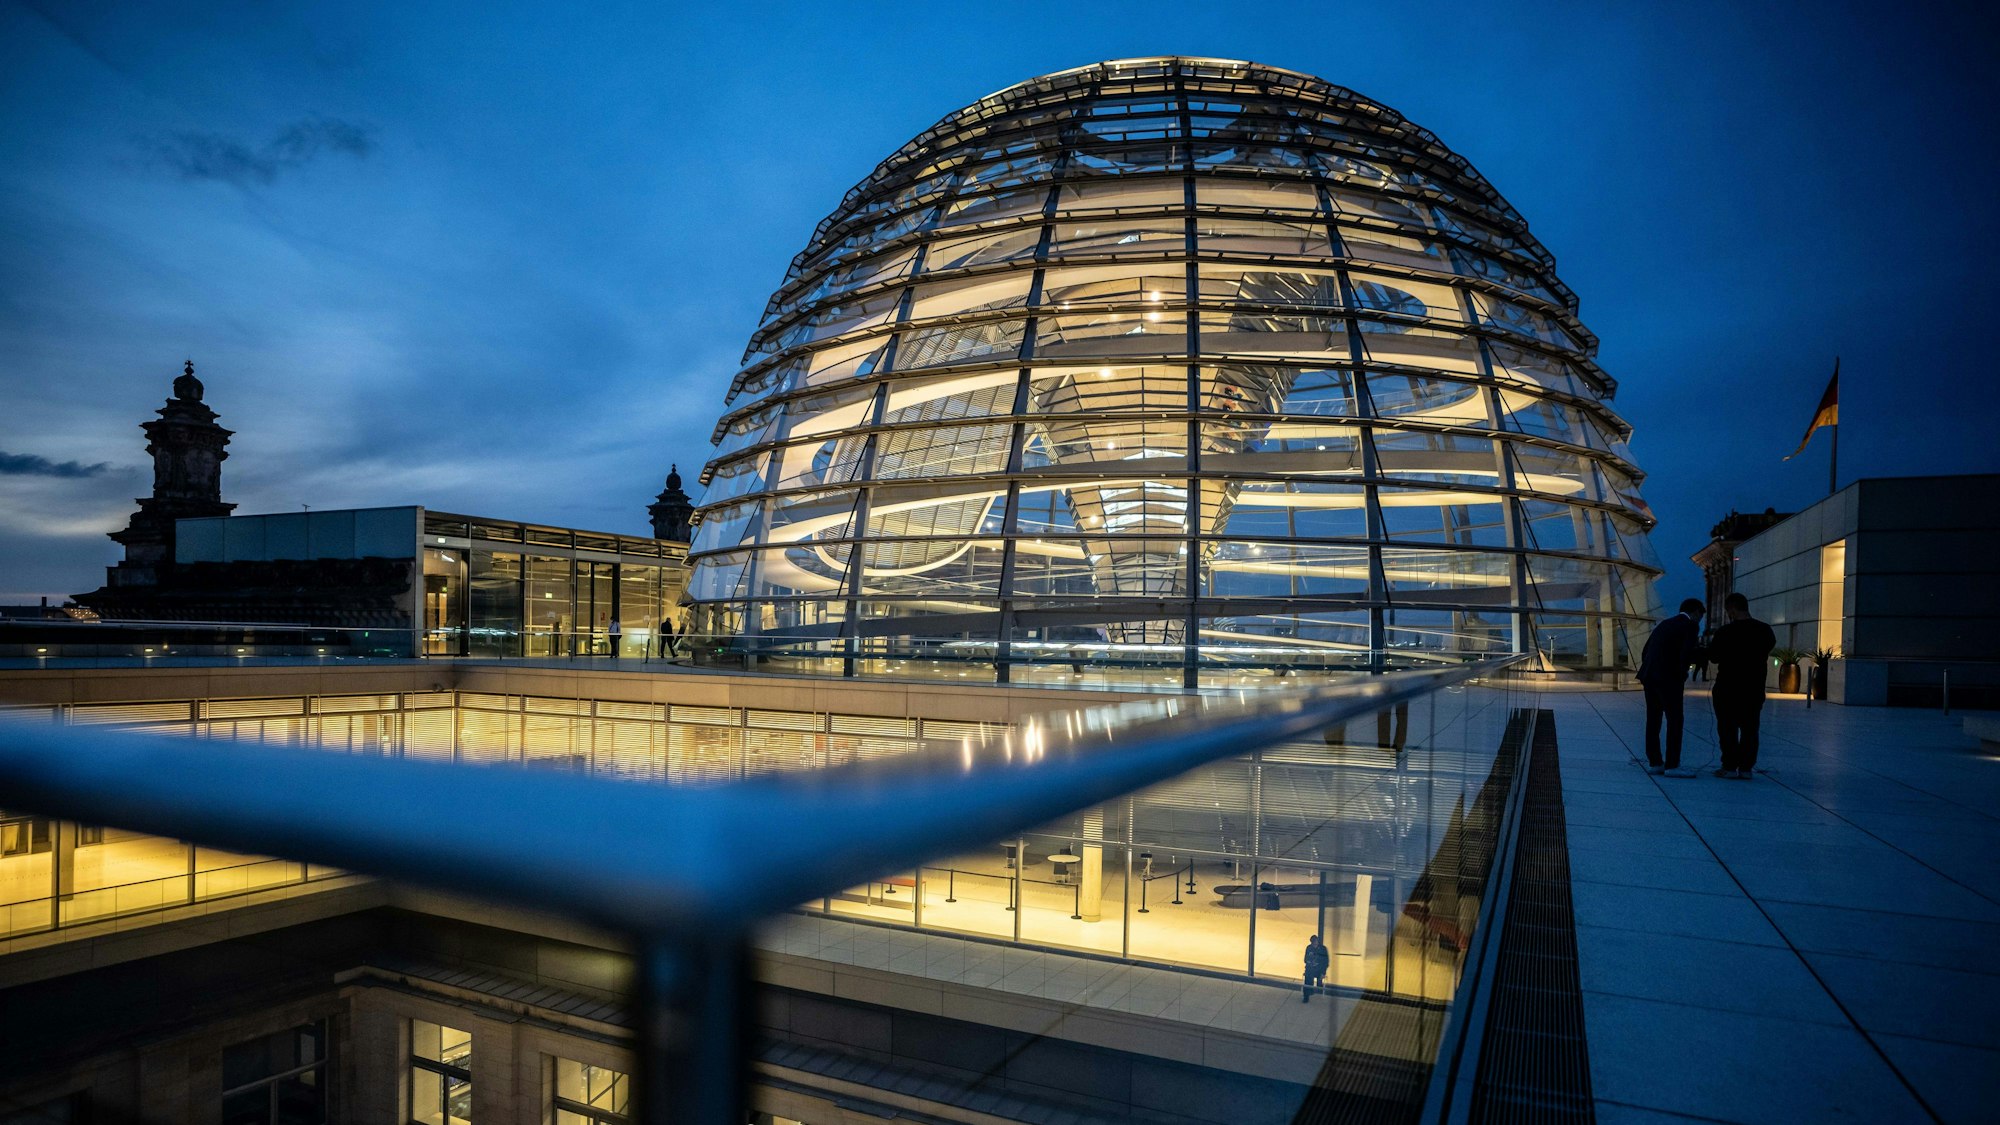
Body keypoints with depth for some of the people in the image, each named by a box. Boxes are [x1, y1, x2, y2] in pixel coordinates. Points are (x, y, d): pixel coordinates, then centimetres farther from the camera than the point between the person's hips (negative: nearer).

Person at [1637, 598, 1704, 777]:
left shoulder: (1664, 624, 20)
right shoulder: (1690, 626, -2)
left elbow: (1645, 652, 18)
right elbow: (1686, 653, -16)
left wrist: (1649, 674, 21)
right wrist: (1682, 672, 1)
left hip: (1649, 676, 8)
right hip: (1669, 679, -8)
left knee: (1653, 720, 11)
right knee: (1675, 720, -3)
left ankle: (1654, 762, 15)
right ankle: (1672, 765, -4)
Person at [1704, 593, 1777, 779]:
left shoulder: (1725, 632, -16)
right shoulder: (1765, 630, -1)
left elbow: (1714, 657, -7)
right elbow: (1769, 647, 16)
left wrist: (1711, 644, 10)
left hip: (1728, 688, -4)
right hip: (1755, 689, 4)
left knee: (1727, 728, 4)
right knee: (1750, 729, 9)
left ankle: (1730, 766, 3)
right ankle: (1746, 767, 9)